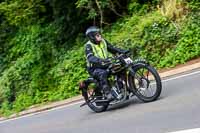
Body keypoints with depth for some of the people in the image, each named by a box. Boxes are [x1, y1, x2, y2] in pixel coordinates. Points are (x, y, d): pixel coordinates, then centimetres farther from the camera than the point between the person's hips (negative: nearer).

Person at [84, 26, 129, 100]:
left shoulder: (103, 41, 7)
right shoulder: (88, 46, -13)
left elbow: (112, 48, 11)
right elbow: (90, 57, -29)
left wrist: (122, 51, -7)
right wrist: (100, 60, -48)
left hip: (106, 65, 6)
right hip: (94, 68, -6)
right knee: (103, 73, -37)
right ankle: (107, 93, -35)